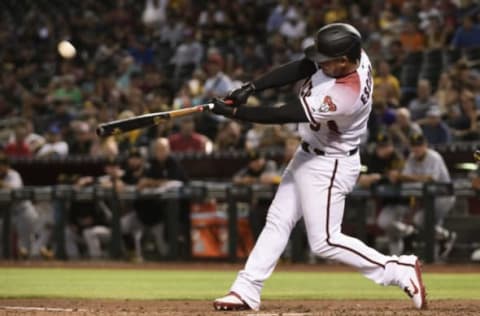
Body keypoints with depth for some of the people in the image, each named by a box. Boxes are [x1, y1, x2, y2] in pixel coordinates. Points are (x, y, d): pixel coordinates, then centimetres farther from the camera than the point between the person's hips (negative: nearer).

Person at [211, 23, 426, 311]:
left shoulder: (345, 96, -35)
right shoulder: (353, 57, -11)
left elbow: (284, 115, -31)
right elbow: (299, 69, -7)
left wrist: (235, 112, -25)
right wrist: (250, 88, -17)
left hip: (329, 166, -10)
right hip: (308, 156, 10)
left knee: (325, 241, -4)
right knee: (277, 222, 11)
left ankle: (399, 270, 3)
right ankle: (246, 291, 17)